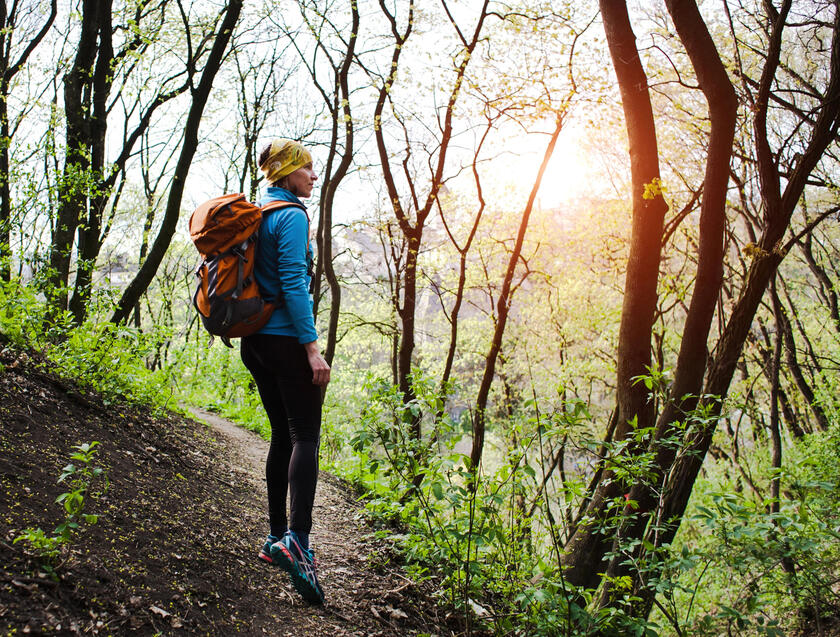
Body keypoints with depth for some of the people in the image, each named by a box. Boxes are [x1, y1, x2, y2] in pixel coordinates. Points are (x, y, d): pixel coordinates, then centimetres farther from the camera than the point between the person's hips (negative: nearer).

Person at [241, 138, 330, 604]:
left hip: (256, 340, 9)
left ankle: (275, 536, 16)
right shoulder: (292, 216, -10)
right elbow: (293, 283, -19)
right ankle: (296, 538, -23)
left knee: (283, 435, 13)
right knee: (305, 436, -11)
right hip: (286, 339, -9)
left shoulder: (256, 215, 17)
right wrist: (312, 346, -22)